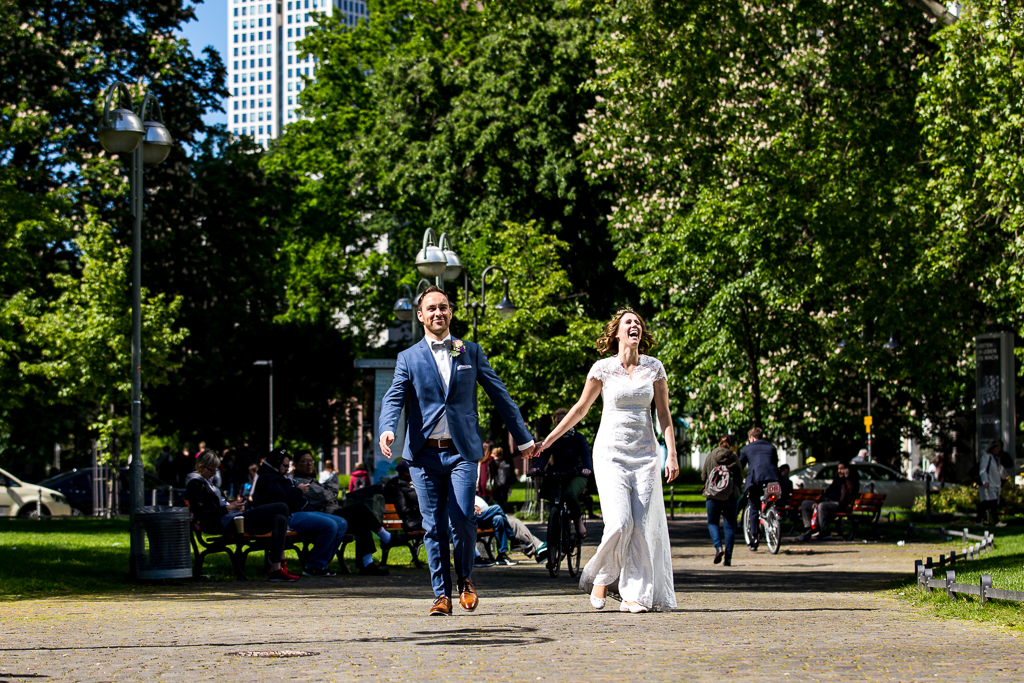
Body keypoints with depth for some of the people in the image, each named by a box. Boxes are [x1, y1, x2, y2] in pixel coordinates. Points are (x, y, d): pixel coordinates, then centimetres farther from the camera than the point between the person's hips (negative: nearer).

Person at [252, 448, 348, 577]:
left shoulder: (278, 477, 29)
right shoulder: (266, 478, -6)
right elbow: (282, 497, -21)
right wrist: (298, 491, -6)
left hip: (301, 512, 11)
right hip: (291, 517, -11)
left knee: (342, 524, 5)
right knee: (330, 526, -28)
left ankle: (321, 563, 1)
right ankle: (314, 567, -19)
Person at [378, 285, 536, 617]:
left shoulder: (471, 352, 11)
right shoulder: (408, 358, 8)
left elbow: (499, 394, 15)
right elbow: (394, 398, -4)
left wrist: (523, 437, 17)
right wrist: (387, 429, -25)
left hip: (461, 452, 0)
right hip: (424, 453, 1)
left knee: (462, 519, -13)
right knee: (433, 526, 1)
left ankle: (466, 578, 11)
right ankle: (442, 595, 8)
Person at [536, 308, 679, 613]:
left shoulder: (654, 367, 5)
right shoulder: (603, 368, -1)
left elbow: (664, 414, 6)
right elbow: (580, 408, 8)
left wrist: (671, 454, -3)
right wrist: (548, 440, 9)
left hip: (645, 454, 2)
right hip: (611, 453, -2)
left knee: (642, 525, -4)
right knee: (619, 523, -15)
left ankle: (636, 594, 3)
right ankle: (600, 577, 11)